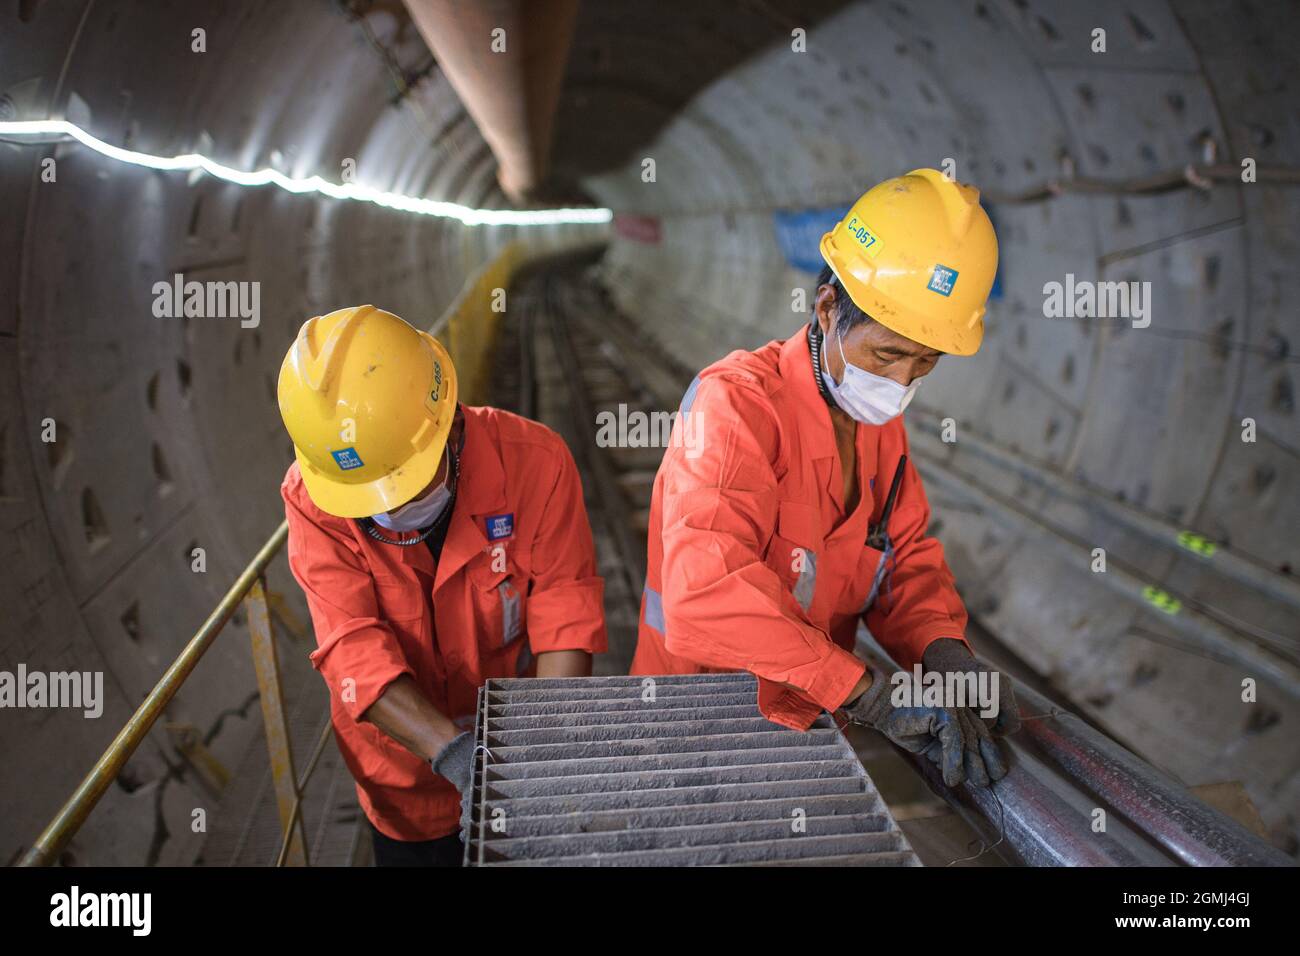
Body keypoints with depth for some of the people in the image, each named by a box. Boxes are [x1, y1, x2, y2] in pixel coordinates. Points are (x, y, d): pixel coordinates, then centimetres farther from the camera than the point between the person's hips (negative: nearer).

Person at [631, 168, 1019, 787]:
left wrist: (944, 650, -13)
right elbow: (707, 593, -33)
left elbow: (906, 555, 9)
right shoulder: (738, 403, -21)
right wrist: (871, 693, -33)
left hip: (814, 722, 7)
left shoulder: (881, 422, 6)